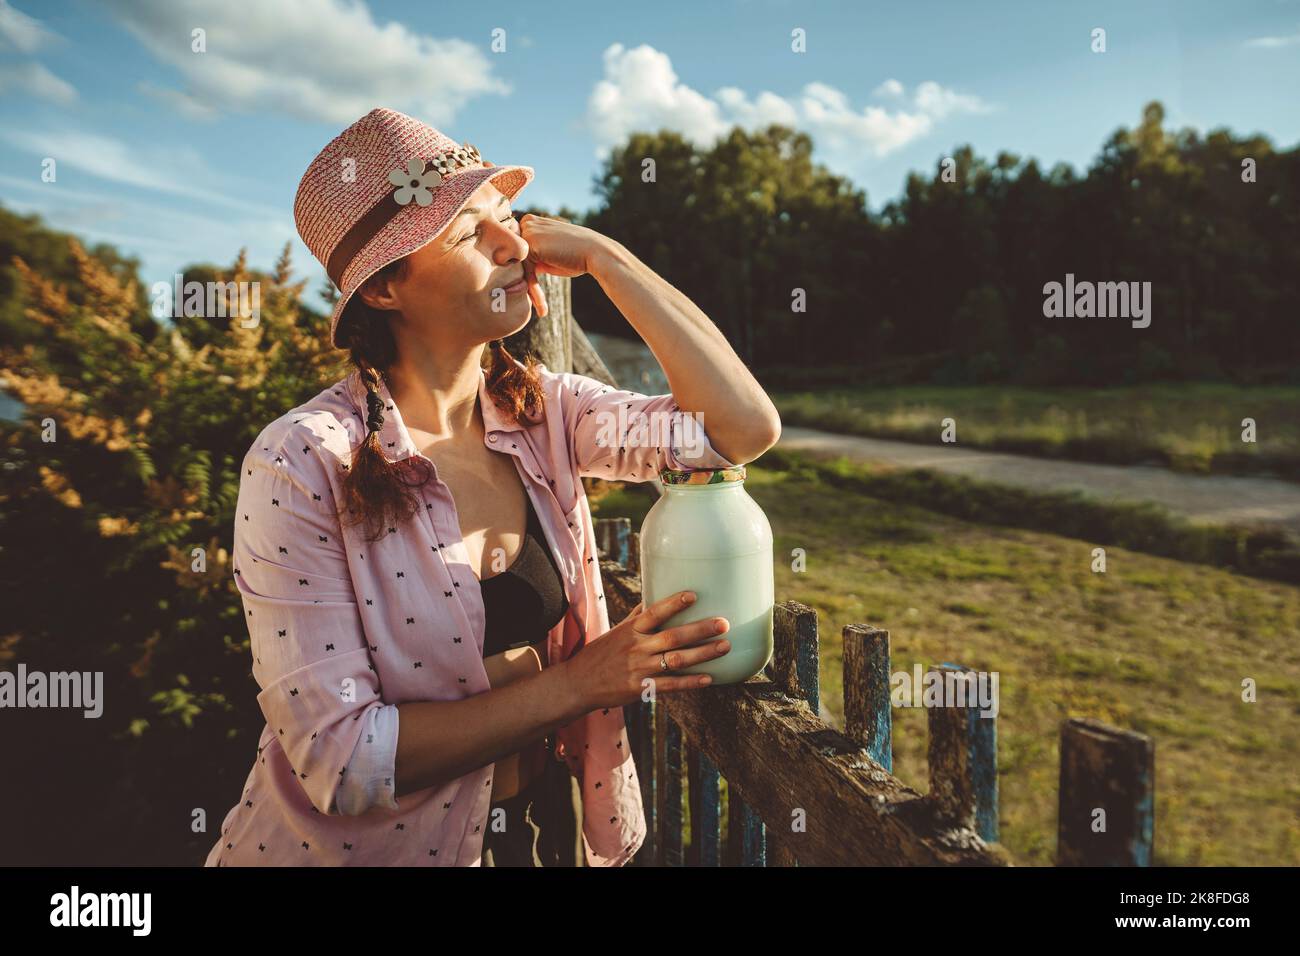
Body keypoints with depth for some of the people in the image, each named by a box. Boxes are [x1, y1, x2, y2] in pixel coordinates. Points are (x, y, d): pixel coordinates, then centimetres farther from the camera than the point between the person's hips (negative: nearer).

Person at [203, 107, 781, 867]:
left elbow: (746, 428, -15)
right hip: (365, 846, -3)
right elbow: (342, 761, -21)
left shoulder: (544, 412, -6)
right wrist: (576, 684, -22)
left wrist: (600, 254, -15)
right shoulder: (300, 467, -20)